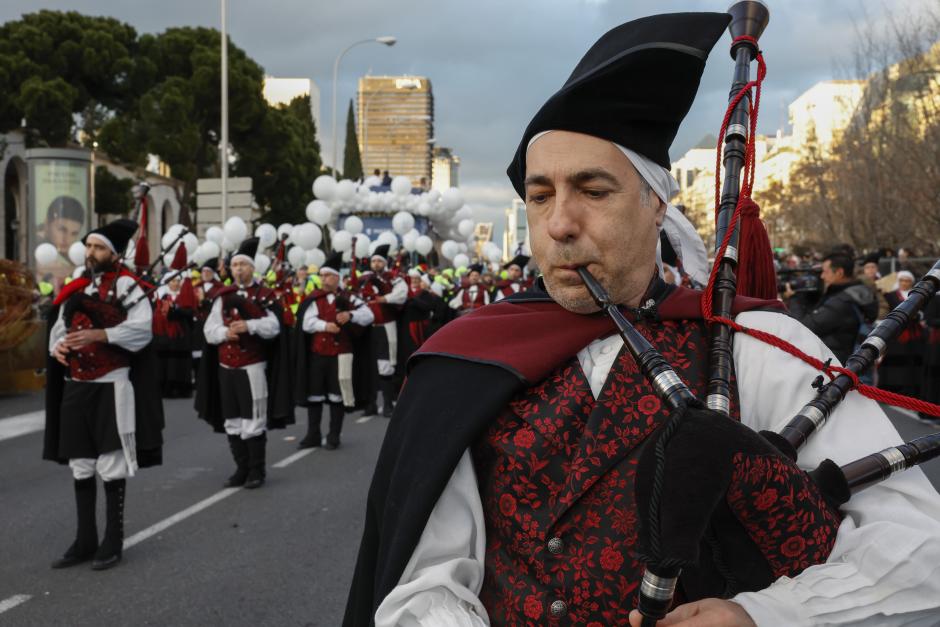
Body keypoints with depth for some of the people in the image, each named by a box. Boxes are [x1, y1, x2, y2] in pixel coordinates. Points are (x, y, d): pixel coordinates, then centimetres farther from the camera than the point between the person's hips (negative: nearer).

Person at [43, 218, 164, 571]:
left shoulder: (126, 285, -5)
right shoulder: (75, 289, 13)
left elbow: (142, 329, -14)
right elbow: (59, 327, 16)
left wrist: (98, 335, -22)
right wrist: (58, 345, -6)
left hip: (111, 387, -6)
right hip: (75, 388, 6)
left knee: (112, 465, -1)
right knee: (80, 465, 11)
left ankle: (113, 542, 10)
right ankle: (85, 541, 20)